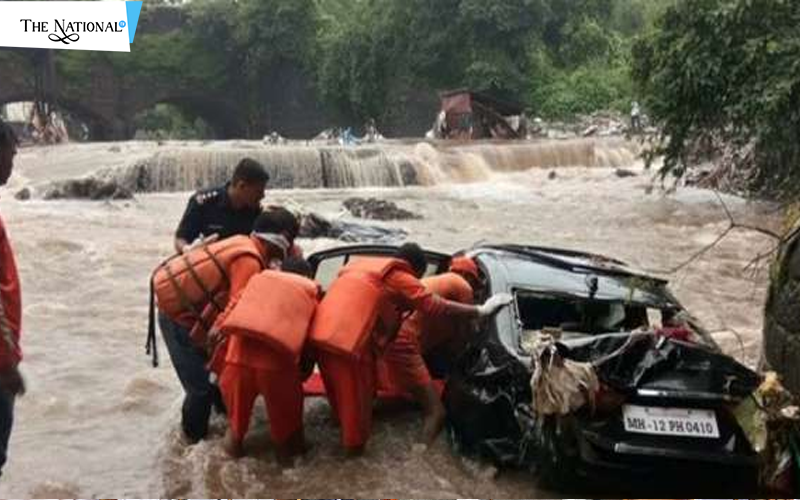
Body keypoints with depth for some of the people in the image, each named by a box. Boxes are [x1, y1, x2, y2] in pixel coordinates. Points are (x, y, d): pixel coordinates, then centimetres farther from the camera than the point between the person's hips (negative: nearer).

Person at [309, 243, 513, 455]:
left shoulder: (362, 264, 25)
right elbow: (436, 307, -4)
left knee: (340, 390, 27)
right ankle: (354, 443, 27)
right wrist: (481, 311, 1)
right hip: (347, 340, -8)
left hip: (320, 334, 8)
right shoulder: (399, 277, 2)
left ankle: (345, 428, 45)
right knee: (355, 395, 12)